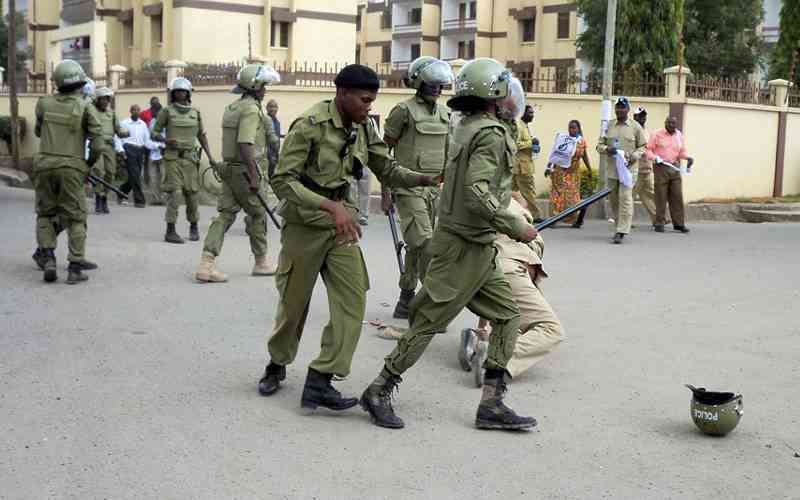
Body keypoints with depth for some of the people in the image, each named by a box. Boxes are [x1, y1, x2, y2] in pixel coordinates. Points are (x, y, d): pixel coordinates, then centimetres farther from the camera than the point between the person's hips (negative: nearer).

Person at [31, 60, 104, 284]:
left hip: (45, 165, 2)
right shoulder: (84, 106, -3)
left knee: (45, 213, 16)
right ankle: (75, 267, 1)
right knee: (75, 217, 5)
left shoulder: (44, 103, 4)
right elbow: (97, 140, -7)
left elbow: (38, 131, 18)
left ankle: (47, 257, 3)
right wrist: (90, 162, 8)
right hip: (72, 167, -2)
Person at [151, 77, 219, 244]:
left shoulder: (195, 112, 10)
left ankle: (193, 227, 24)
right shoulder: (167, 111, 0)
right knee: (173, 192, -10)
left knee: (192, 193, 5)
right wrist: (165, 140, -18)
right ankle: (170, 231, -8)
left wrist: (210, 157, 9)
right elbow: (153, 133, 3)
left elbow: (201, 136, 16)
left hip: (190, 157, 3)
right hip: (173, 157, -3)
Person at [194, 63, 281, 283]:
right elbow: (245, 145, -24)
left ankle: (206, 264, -8)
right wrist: (254, 177, -24)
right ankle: (261, 262, 21)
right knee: (257, 215, 8)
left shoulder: (231, 108, 14)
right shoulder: (251, 109, -15)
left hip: (228, 168, 8)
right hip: (245, 170, -8)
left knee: (225, 214, 3)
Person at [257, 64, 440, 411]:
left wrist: (424, 179, -12)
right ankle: (276, 366, 35)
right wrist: (330, 206, -33)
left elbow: (387, 171, 7)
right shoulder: (310, 125, -18)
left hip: (342, 225, 5)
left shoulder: (363, 128, 2)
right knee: (294, 304, 8)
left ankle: (319, 383, -2)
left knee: (352, 302, -7)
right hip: (305, 224, -5)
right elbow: (282, 181, -22)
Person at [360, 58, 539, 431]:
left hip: (475, 248, 10)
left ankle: (491, 404, 13)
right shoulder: (491, 134, -17)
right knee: (429, 322, -1)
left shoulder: (466, 128, 11)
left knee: (507, 316, 11)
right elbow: (478, 194, -27)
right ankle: (379, 392, 11)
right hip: (466, 247, -10)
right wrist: (516, 228, -19)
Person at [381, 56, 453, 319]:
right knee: (425, 244, -14)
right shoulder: (404, 110, -6)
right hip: (408, 188, -6)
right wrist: (386, 191, -8)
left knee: (416, 246, 11)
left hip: (434, 189, 6)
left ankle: (405, 300, 21)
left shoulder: (444, 113, 12)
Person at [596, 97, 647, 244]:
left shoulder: (635, 127, 4)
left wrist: (633, 156, -12)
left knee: (625, 198, -13)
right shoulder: (608, 126, 11)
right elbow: (599, 144, 12)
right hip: (611, 169, 4)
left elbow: (642, 147, 7)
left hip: (628, 168, -4)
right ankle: (619, 225, 27)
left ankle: (622, 232, -15)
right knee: (614, 199, 10)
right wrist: (606, 149, -11)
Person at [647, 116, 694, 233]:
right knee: (661, 197, -2)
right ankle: (659, 223, 5)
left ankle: (679, 223, 6)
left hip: (675, 167, 4)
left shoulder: (679, 135, 13)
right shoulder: (657, 135, 0)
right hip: (661, 167, -4)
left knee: (677, 196, 1)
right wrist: (655, 158, -18)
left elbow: (683, 151, 17)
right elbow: (648, 149, 0)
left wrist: (688, 157, -4)